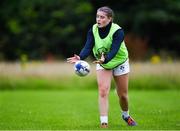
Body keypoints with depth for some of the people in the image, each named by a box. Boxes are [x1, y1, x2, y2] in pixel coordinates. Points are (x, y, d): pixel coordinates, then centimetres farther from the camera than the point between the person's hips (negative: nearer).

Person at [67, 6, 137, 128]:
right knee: (103, 92, -16)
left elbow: (113, 50, -39)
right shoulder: (93, 30, -17)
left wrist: (105, 59, -60)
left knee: (123, 95, 8)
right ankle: (104, 123, -16)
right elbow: (88, 47, -26)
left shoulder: (118, 31, -28)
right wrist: (80, 57, -47)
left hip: (120, 62, -2)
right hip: (102, 64, 2)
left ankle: (126, 116, 38)